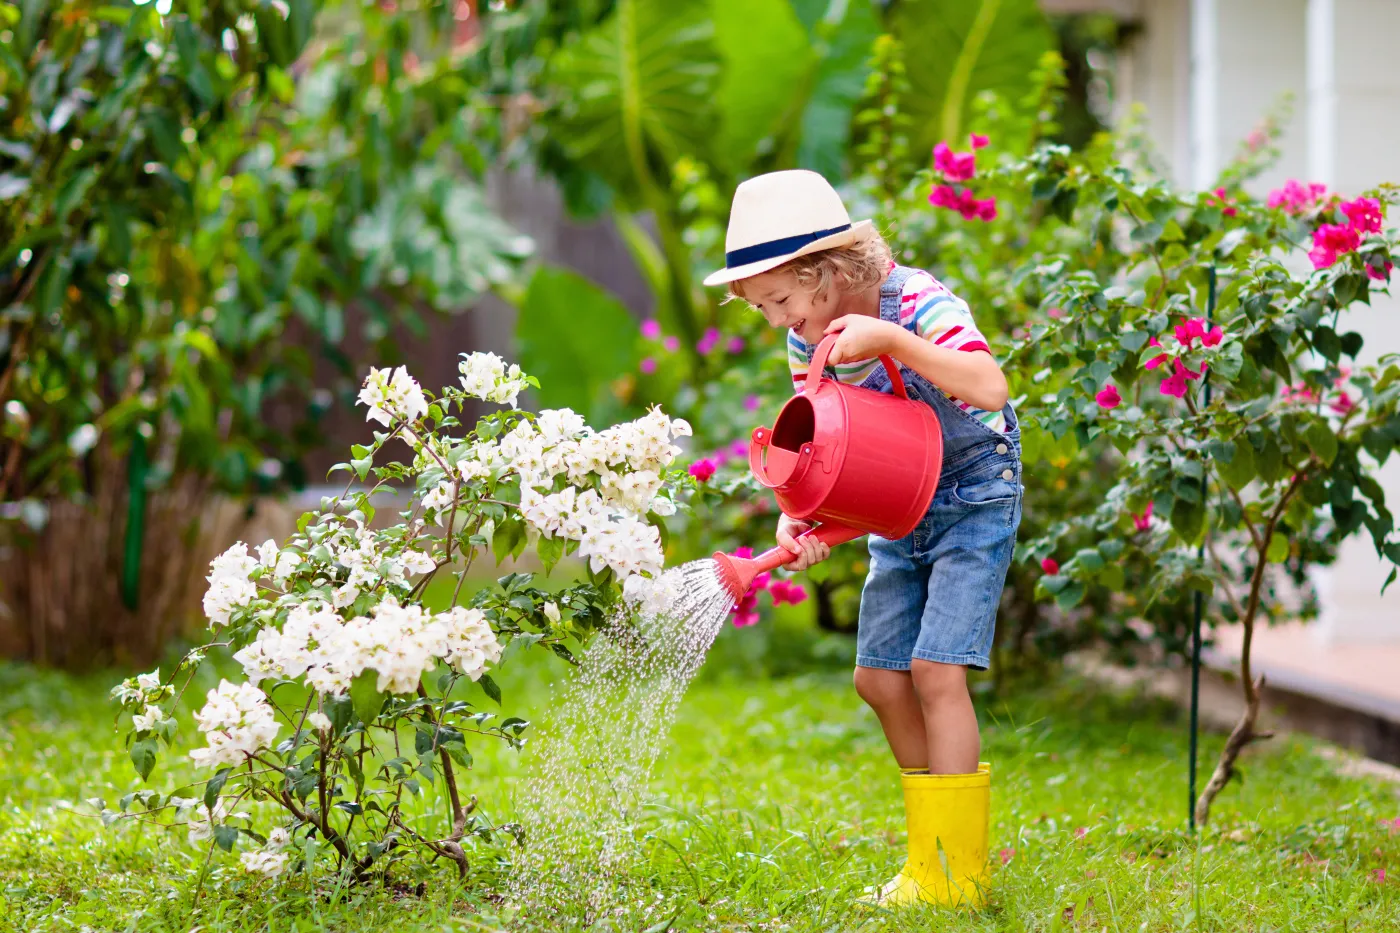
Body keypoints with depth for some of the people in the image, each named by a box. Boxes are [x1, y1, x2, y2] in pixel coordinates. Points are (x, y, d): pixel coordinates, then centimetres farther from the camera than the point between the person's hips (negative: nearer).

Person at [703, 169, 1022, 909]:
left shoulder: (916, 301, -25)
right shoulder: (807, 341, -5)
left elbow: (989, 386, -39)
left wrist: (891, 341, -44)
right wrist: (797, 520, -22)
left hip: (973, 497, -7)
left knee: (935, 668, -16)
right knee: (880, 677, 6)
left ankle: (953, 875, -8)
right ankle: (941, 852, 22)